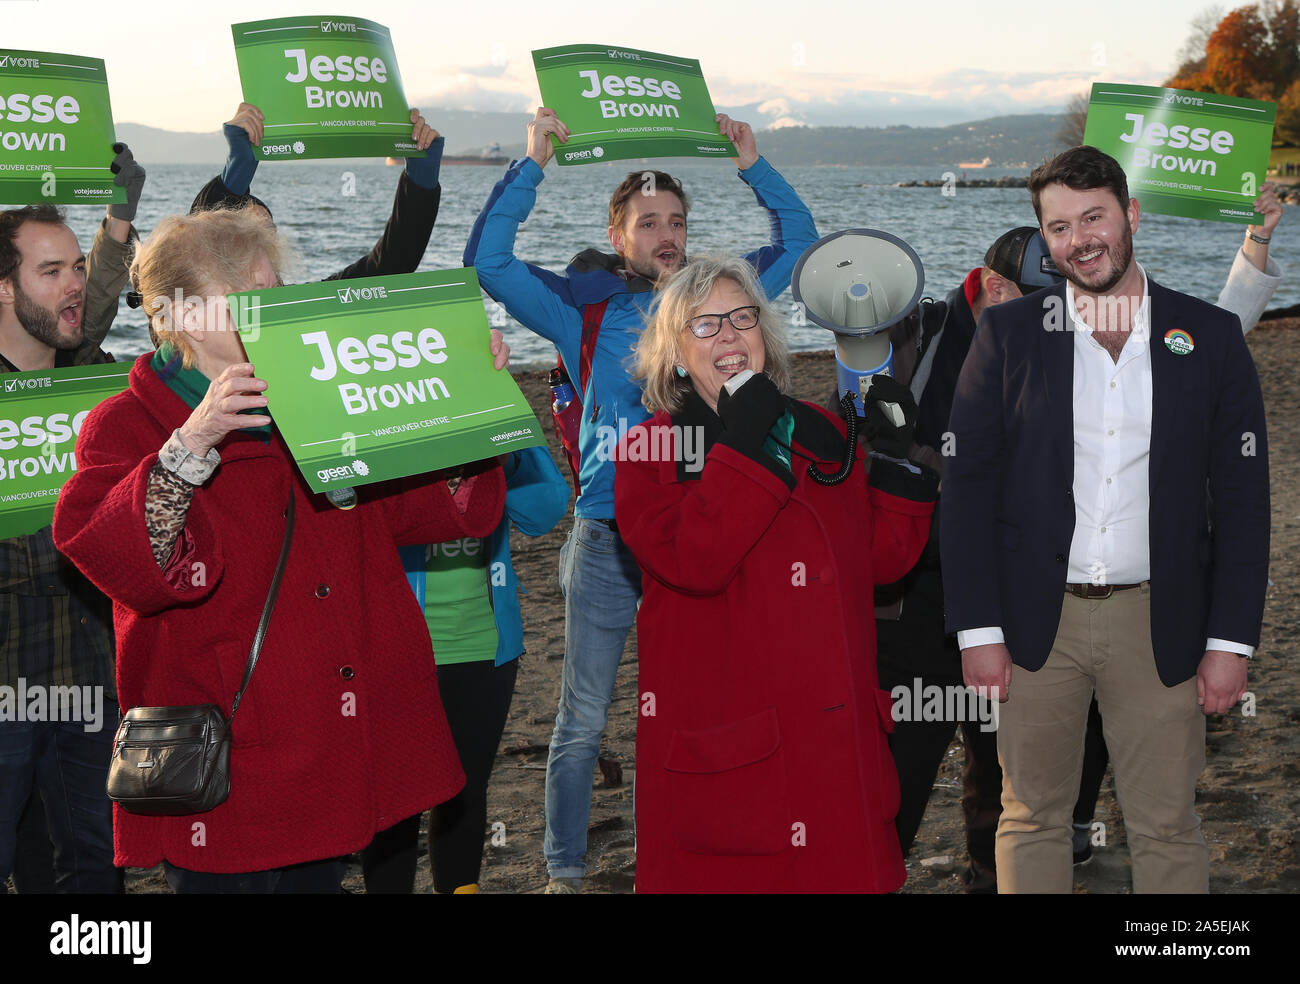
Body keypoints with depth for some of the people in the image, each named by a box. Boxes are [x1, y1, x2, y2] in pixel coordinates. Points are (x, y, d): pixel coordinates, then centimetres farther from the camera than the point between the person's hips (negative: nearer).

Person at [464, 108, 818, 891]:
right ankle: (565, 869, 18)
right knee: (583, 719, 6)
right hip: (608, 537, -2)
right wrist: (532, 165, -10)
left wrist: (752, 163, 6)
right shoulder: (587, 305, 1)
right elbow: (488, 260, -7)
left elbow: (797, 238, 15)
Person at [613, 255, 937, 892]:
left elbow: (884, 558, 11)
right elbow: (694, 563, -19)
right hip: (721, 738, -4)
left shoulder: (823, 436, 13)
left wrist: (893, 458, 0)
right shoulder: (650, 451, -2)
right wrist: (741, 443, -18)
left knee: (850, 871, 8)